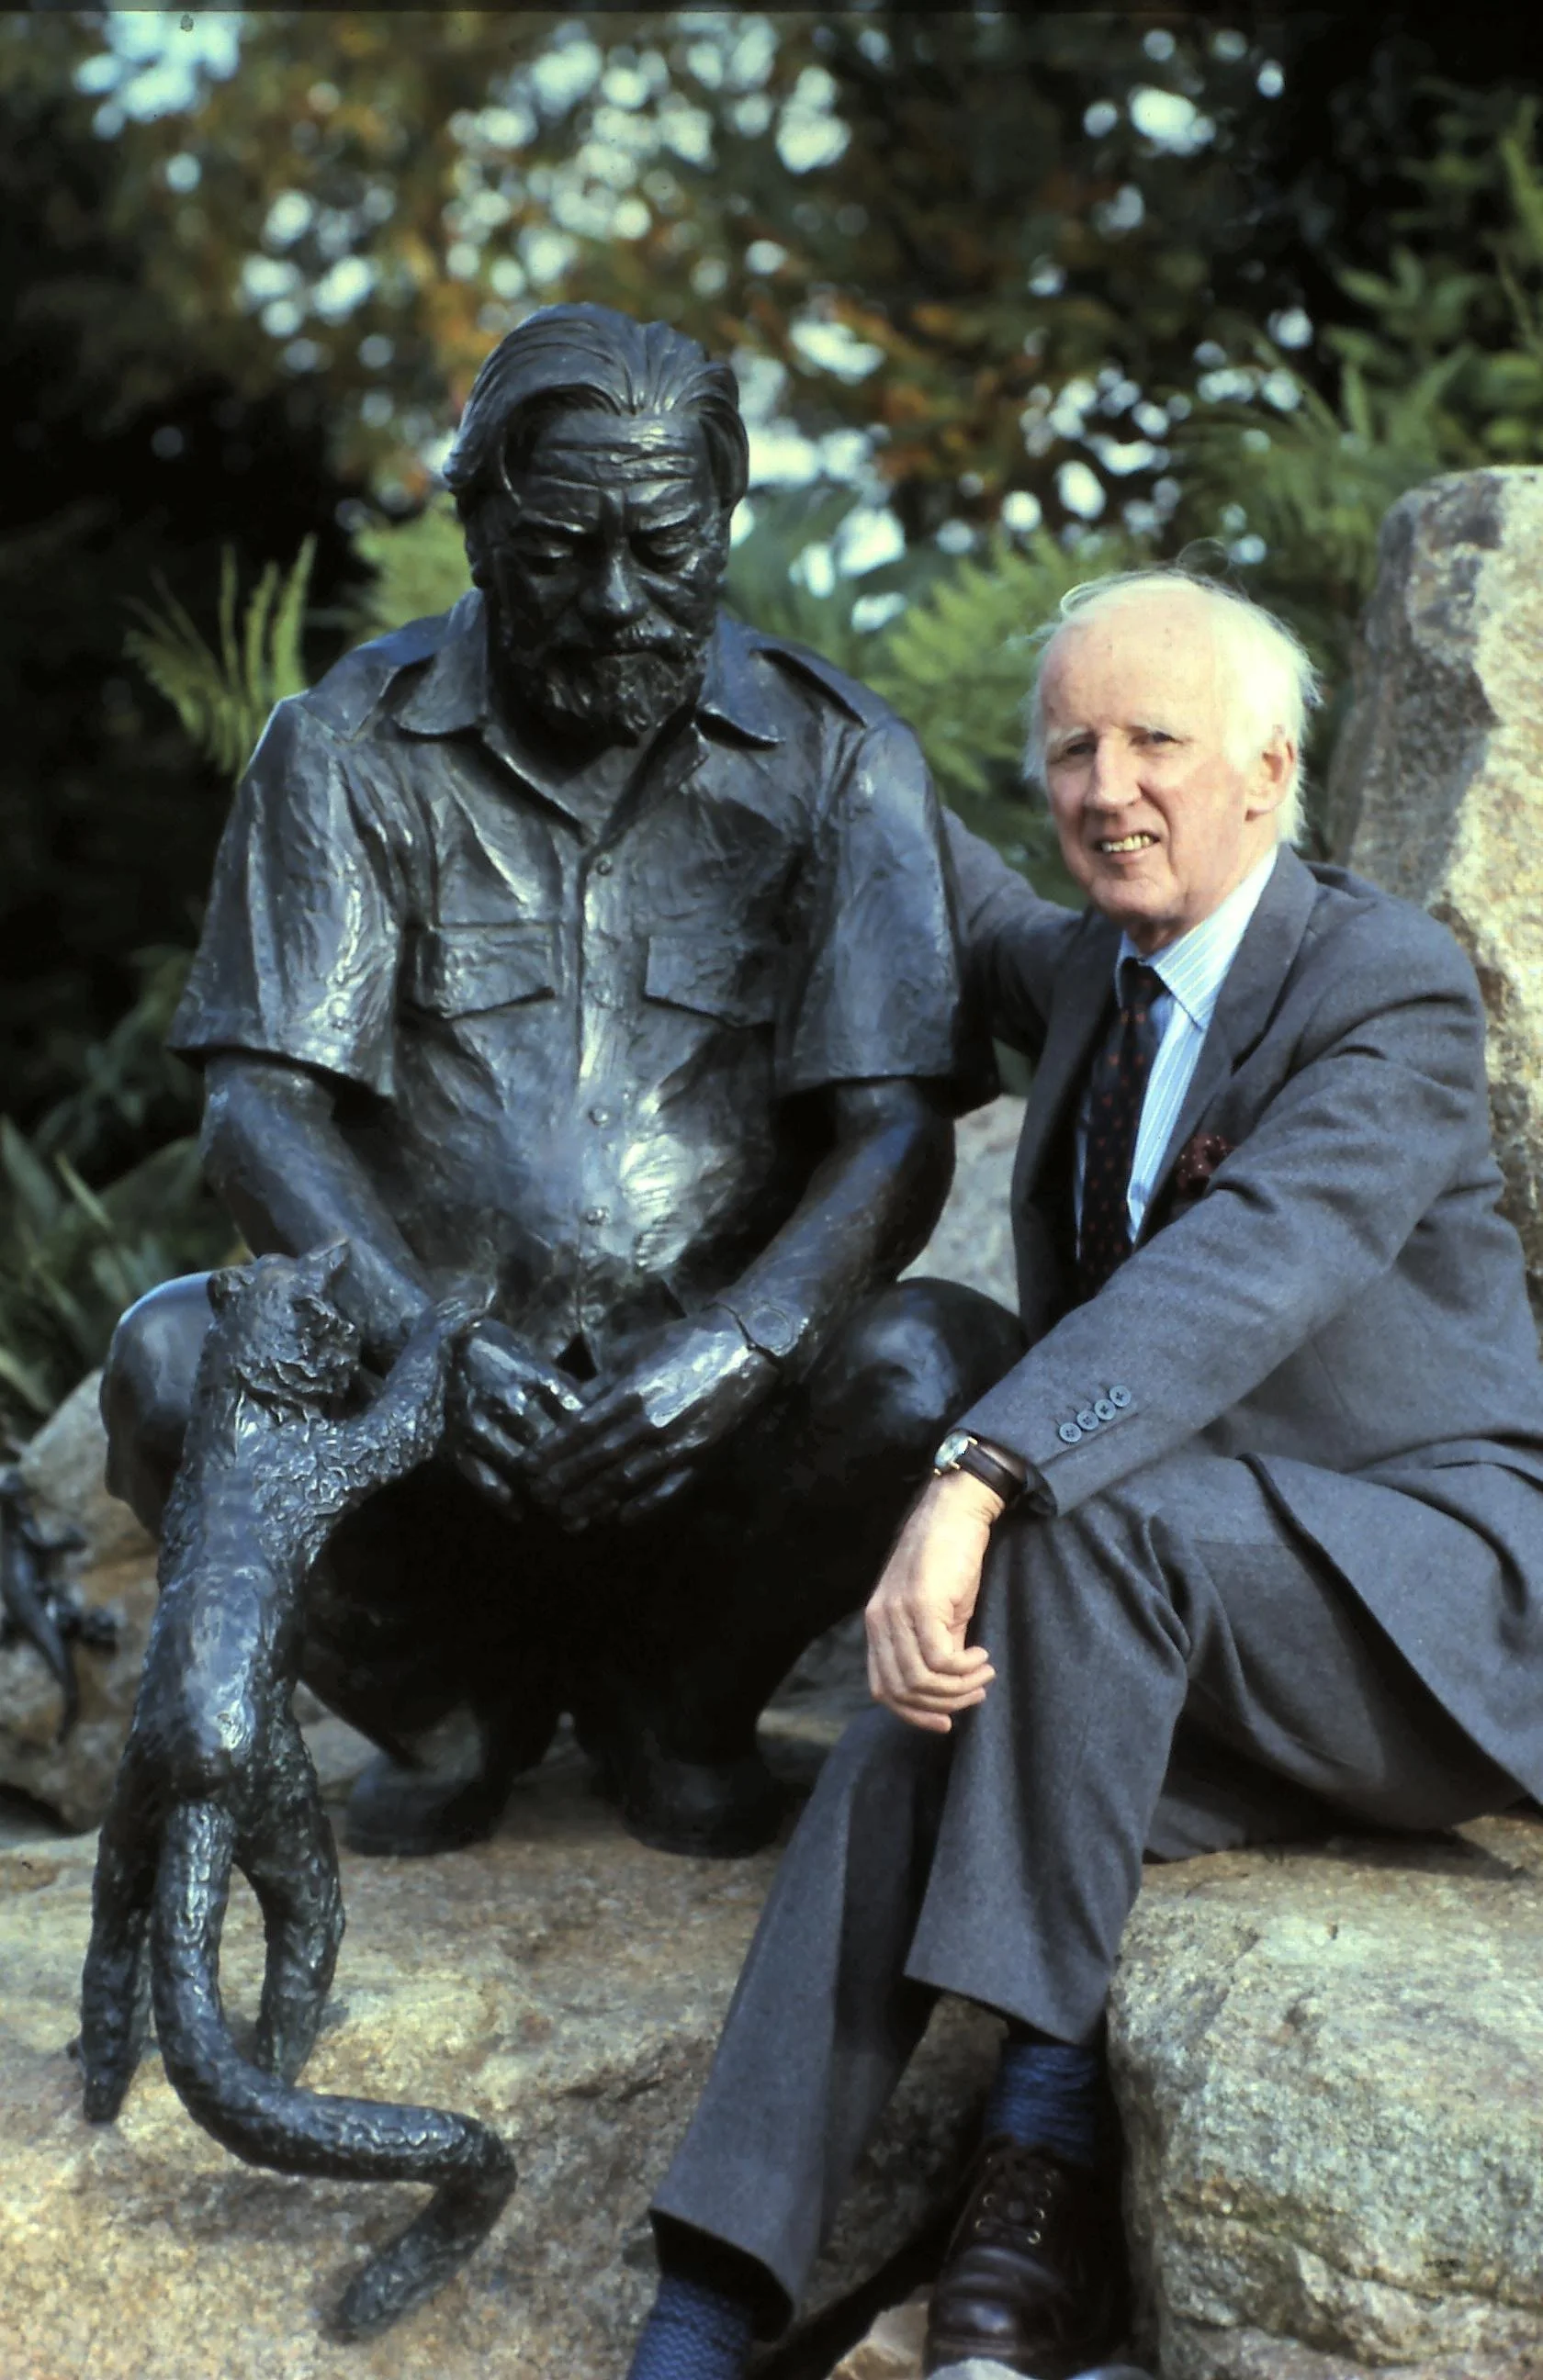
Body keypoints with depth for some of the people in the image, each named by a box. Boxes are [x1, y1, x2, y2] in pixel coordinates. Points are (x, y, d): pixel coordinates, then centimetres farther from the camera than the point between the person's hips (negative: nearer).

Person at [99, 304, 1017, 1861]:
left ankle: (678, 1693, 4)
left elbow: (896, 1131, -7)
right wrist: (420, 1335, -27)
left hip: (715, 1400, 0)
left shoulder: (832, 758, 0)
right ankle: (450, 1702, 4)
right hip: (421, 1396, 0)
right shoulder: (348, 747, 1)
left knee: (945, 1368, -30)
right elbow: (259, 1105, -7)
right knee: (176, 1365, -28)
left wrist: (741, 1344, -27)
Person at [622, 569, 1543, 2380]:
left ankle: (1048, 2119, -24)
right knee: (919, 1746, -24)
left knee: (1088, 1509, -34)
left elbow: (1241, 1275, -31)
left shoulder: (1393, 989, -14)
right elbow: (969, 916, 33)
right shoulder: (1089, 975, 10)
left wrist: (975, 1482, -43)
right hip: (1173, 1640, 6)